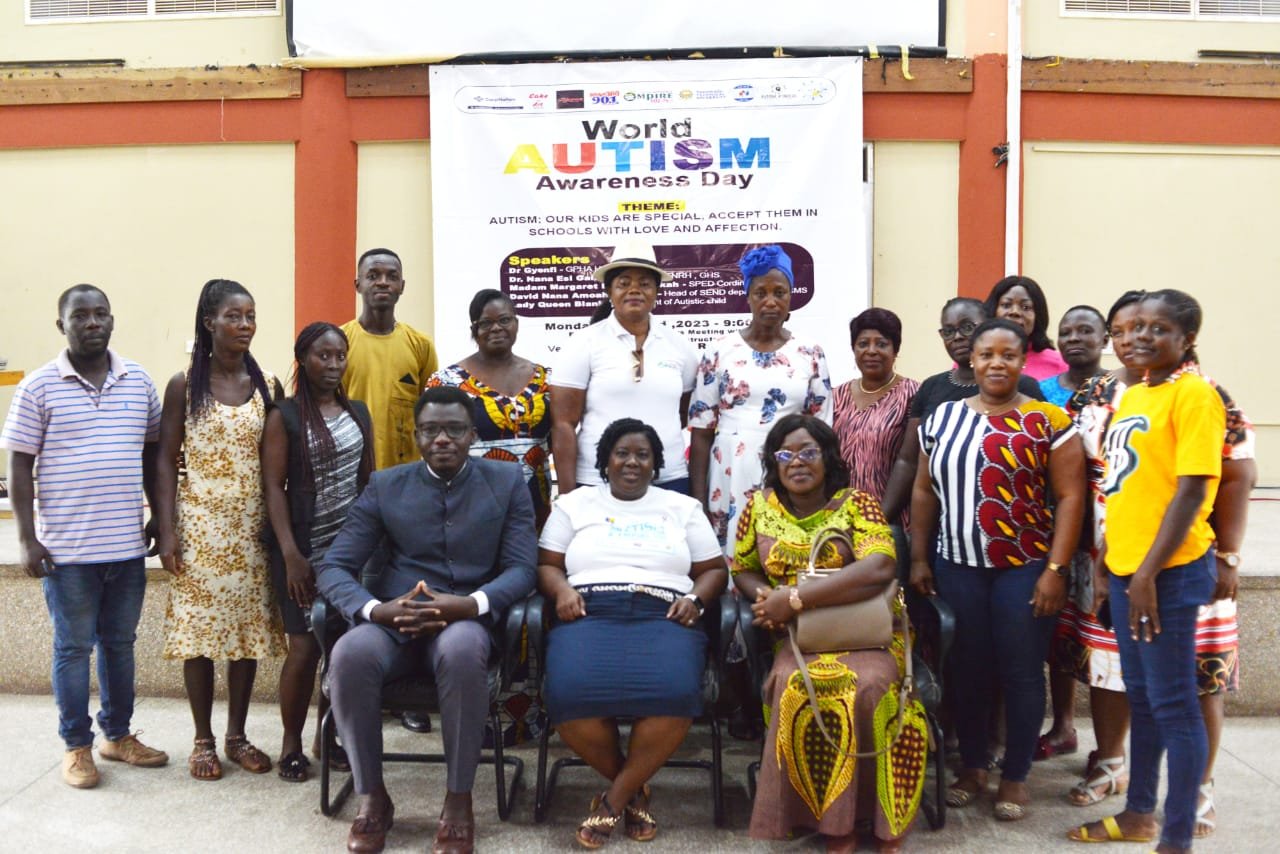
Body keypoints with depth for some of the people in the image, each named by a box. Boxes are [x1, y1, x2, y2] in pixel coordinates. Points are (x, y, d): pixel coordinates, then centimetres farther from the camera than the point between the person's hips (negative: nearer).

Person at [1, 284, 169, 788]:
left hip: (128, 544, 3)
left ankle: (119, 735, 29)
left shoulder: (139, 382, 5)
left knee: (120, 643, 14)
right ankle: (77, 746, 20)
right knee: (73, 647, 7)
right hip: (66, 549, -3)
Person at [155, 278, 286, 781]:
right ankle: (204, 740, 17)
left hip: (252, 528, 2)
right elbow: (166, 461, -2)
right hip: (200, 526, -2)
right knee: (200, 630, 3)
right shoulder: (184, 386, -2)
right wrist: (167, 531, -9)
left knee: (250, 629, 7)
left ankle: (237, 735, 21)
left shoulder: (268, 386, 4)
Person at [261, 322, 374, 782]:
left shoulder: (358, 413, 10)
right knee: (305, 648, -3)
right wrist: (290, 554, -15)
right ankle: (291, 743, 15)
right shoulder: (284, 416, -3)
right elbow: (274, 487, -8)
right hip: (304, 549, -4)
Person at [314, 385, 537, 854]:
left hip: (469, 617, -1)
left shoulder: (507, 482, 6)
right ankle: (372, 797, -9)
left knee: (460, 650, -38)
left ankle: (459, 799, -18)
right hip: (393, 616, 2)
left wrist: (469, 605, -23)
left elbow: (522, 569, -2)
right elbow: (332, 567, 1)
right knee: (350, 654, -32)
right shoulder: (384, 486, 8)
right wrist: (375, 609, -21)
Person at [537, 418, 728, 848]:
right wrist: (561, 589, -6)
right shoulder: (575, 503, 20)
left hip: (662, 617, 0)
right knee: (570, 694, -33)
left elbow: (714, 569, 19)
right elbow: (547, 564, 16)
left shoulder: (683, 507, 21)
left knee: (675, 693, -35)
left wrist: (695, 599, -2)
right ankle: (634, 788, -5)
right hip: (590, 614, 0)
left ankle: (615, 797, -12)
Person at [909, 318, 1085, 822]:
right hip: (958, 566, 3)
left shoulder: (1048, 421, -4)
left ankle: (1016, 775, 20)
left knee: (1021, 672, 5)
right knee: (966, 668, 10)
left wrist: (1056, 569, -12)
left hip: (1025, 567, -3)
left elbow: (1070, 497, -6)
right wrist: (919, 558, 7)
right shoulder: (943, 417, 7)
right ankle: (972, 766, 26)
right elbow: (924, 491, 11)